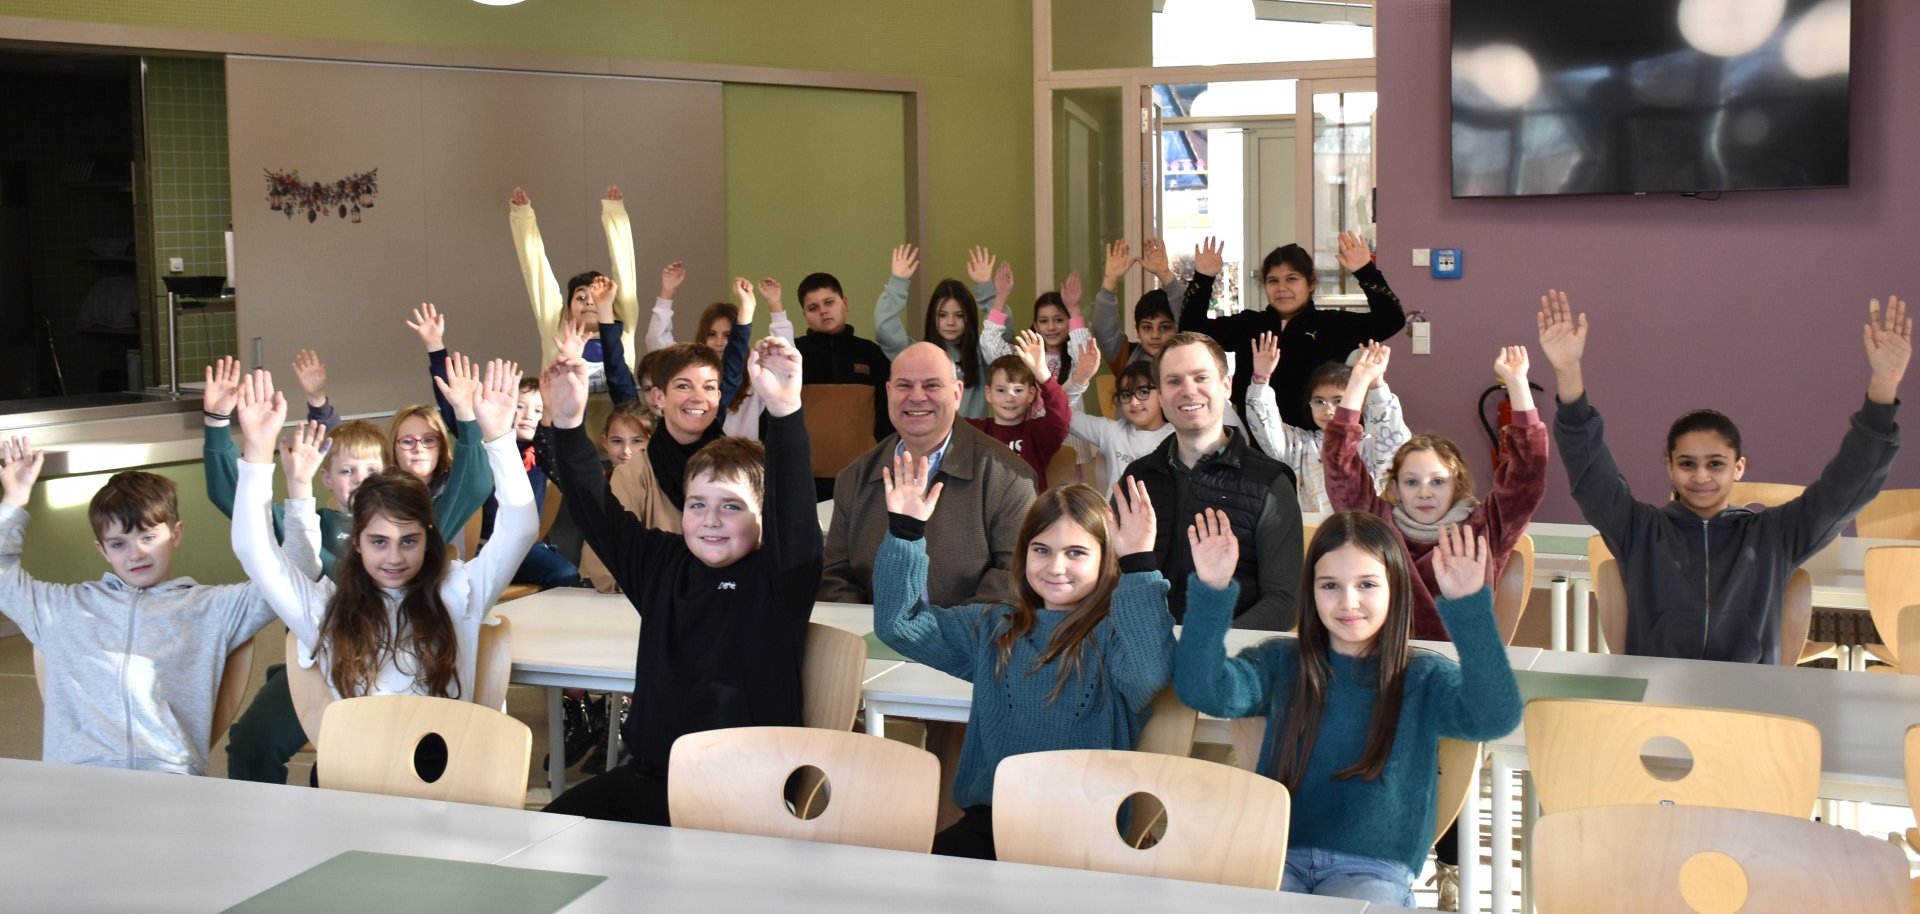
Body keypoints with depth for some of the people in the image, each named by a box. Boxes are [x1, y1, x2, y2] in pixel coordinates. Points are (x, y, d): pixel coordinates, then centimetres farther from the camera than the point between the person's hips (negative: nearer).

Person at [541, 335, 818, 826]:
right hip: (649, 776, 6)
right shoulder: (661, 564, 10)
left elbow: (795, 508, -22)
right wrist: (569, 424, -6)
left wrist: (785, 411, -38)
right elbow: (596, 510, 8)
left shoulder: (779, 577, -5)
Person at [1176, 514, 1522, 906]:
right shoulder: (1280, 663, 10)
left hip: (1373, 870, -2)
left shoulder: (1424, 678, 5)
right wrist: (1211, 593, -20)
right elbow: (1204, 691, -8)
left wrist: (1469, 607, -26)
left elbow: (1495, 717, -16)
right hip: (1278, 855, 2)